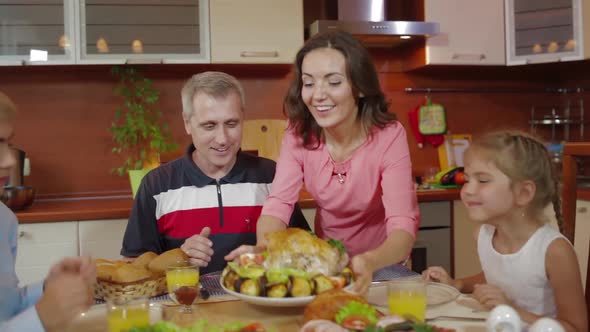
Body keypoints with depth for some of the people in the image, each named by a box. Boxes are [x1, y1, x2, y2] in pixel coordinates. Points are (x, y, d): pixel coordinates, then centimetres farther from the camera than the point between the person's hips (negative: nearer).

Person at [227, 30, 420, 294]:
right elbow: (278, 205, -21)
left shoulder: (389, 136, -20)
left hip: (381, 263, -2)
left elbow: (403, 225, -29)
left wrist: (370, 262, -50)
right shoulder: (298, 135, -11)